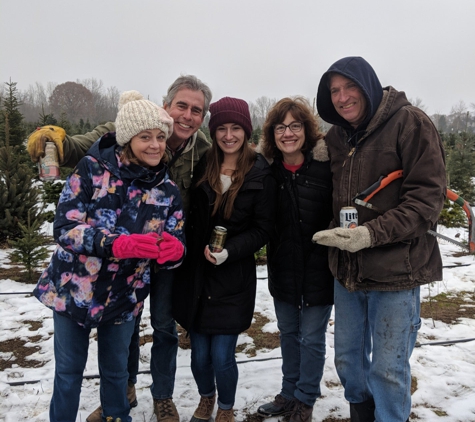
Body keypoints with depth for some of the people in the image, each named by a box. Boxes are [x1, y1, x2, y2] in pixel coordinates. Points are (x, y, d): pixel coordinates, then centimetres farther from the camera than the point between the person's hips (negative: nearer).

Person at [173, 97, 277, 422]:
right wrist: (195, 252, -5)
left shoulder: (261, 174, -6)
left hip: (233, 279, -3)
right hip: (195, 274, 3)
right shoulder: (202, 167, 2)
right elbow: (190, 219, 8)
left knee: (222, 356, 2)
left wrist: (229, 251, -20)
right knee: (199, 354, 13)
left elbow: (262, 229, -7)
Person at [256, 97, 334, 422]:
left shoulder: (327, 166, -15)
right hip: (283, 270, 4)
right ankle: (289, 393, 40)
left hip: (318, 270, -4)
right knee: (288, 333, 20)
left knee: (312, 338, 11)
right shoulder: (270, 170, -2)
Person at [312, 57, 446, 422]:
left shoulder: (409, 122, -11)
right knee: (348, 359, 19)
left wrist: (371, 234, -24)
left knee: (388, 370, 5)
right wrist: (335, 233, 1)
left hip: (395, 270, -6)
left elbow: (428, 197, -16)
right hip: (347, 270, 6)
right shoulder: (336, 136, 8)